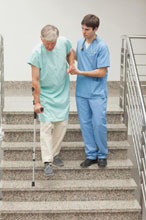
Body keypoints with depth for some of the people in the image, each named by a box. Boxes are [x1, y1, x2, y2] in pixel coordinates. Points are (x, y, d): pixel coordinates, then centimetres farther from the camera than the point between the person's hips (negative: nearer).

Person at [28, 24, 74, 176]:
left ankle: (55, 154, 24)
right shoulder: (37, 53, -21)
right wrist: (37, 102, -17)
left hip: (62, 93, 4)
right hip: (45, 95, -4)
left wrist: (71, 65, -3)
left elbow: (70, 53, 16)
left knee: (62, 124, 7)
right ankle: (47, 161, -6)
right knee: (46, 126, -10)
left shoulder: (64, 42, -9)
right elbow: (35, 80, -17)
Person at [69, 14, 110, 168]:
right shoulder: (80, 43, 8)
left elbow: (101, 72, -15)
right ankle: (91, 155, 17)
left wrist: (80, 72, -14)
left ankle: (102, 155, 14)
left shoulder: (101, 47, -12)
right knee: (85, 124, 7)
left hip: (97, 93, -6)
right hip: (81, 92, 6)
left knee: (99, 123, -4)